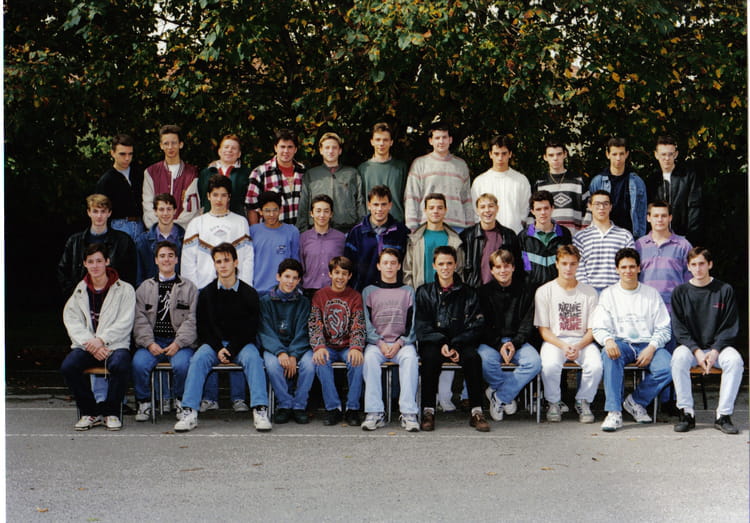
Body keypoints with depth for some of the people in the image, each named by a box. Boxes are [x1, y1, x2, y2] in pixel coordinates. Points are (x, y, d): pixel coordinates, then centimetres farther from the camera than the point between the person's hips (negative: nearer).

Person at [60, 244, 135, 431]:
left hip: (115, 345, -3)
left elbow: (124, 324, -4)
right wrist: (90, 344, -14)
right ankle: (90, 412, -10)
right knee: (68, 366, -28)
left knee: (119, 365, -36)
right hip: (86, 345, 3)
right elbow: (72, 322, 2)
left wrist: (101, 340, -16)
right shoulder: (79, 292, 13)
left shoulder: (124, 290, 5)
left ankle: (111, 412, -15)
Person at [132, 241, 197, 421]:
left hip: (179, 343, -1)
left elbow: (192, 320, 3)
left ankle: (181, 400, -5)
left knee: (181, 364, -32)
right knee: (138, 364, -28)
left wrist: (178, 343, -12)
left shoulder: (189, 288, 14)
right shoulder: (145, 288, 18)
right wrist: (149, 343, -10)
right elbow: (140, 319, 7)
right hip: (152, 341, 1)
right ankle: (144, 401, -5)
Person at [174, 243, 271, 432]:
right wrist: (218, 349, -12)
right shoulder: (206, 293, 6)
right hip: (213, 343, 1)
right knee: (199, 358, -28)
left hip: (241, 344, -1)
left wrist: (231, 350, -14)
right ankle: (189, 413, -34)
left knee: (252, 358, -32)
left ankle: (260, 411, -38)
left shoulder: (249, 294, 2)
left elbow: (250, 329, -1)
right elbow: (203, 327, 4)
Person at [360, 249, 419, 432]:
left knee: (410, 358, -34)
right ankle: (375, 413, -36)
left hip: (402, 343, 0)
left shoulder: (408, 291, 15)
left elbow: (413, 324, 7)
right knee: (370, 357, -34)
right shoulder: (369, 291, 14)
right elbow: (367, 323, 5)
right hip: (376, 342, 0)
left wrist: (399, 343, -9)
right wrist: (380, 343, -10)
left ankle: (408, 413, -38)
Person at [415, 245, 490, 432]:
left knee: (472, 357, -31)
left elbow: (475, 326, 3)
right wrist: (441, 344, -15)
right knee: (430, 356, -34)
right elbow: (421, 327, 1)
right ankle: (428, 411, -28)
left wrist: (457, 346, -13)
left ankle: (476, 412, -27)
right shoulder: (425, 292, 10)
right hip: (433, 342, 0)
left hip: (461, 344, 0)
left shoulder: (467, 293, 10)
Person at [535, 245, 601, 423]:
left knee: (596, 365, -30)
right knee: (550, 365, -34)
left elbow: (592, 329, 5)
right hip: (554, 341, -1)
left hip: (582, 341, 1)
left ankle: (583, 402, -3)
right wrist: (563, 346, -17)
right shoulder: (544, 291, 3)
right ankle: (554, 403, -7)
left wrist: (578, 346, -15)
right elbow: (543, 329, 1)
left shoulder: (589, 293, 7)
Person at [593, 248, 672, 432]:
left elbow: (663, 329, 7)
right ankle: (614, 412, -35)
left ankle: (636, 401, -5)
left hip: (647, 344, 1)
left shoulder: (652, 294, 12)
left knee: (667, 368, -29)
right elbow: (599, 327, 1)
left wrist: (651, 348, -12)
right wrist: (608, 341, -23)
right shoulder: (608, 294, 10)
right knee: (609, 355, -37)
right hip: (620, 343, -1)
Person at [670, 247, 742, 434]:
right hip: (691, 346, 0)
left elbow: (730, 327, 1)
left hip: (718, 346, 0)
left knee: (735, 360, -32)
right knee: (679, 357, -33)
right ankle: (686, 412, -26)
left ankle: (723, 415, -26)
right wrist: (697, 351, -15)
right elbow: (679, 328, 0)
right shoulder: (680, 292, 5)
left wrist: (715, 351, -14)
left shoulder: (725, 290, 3)